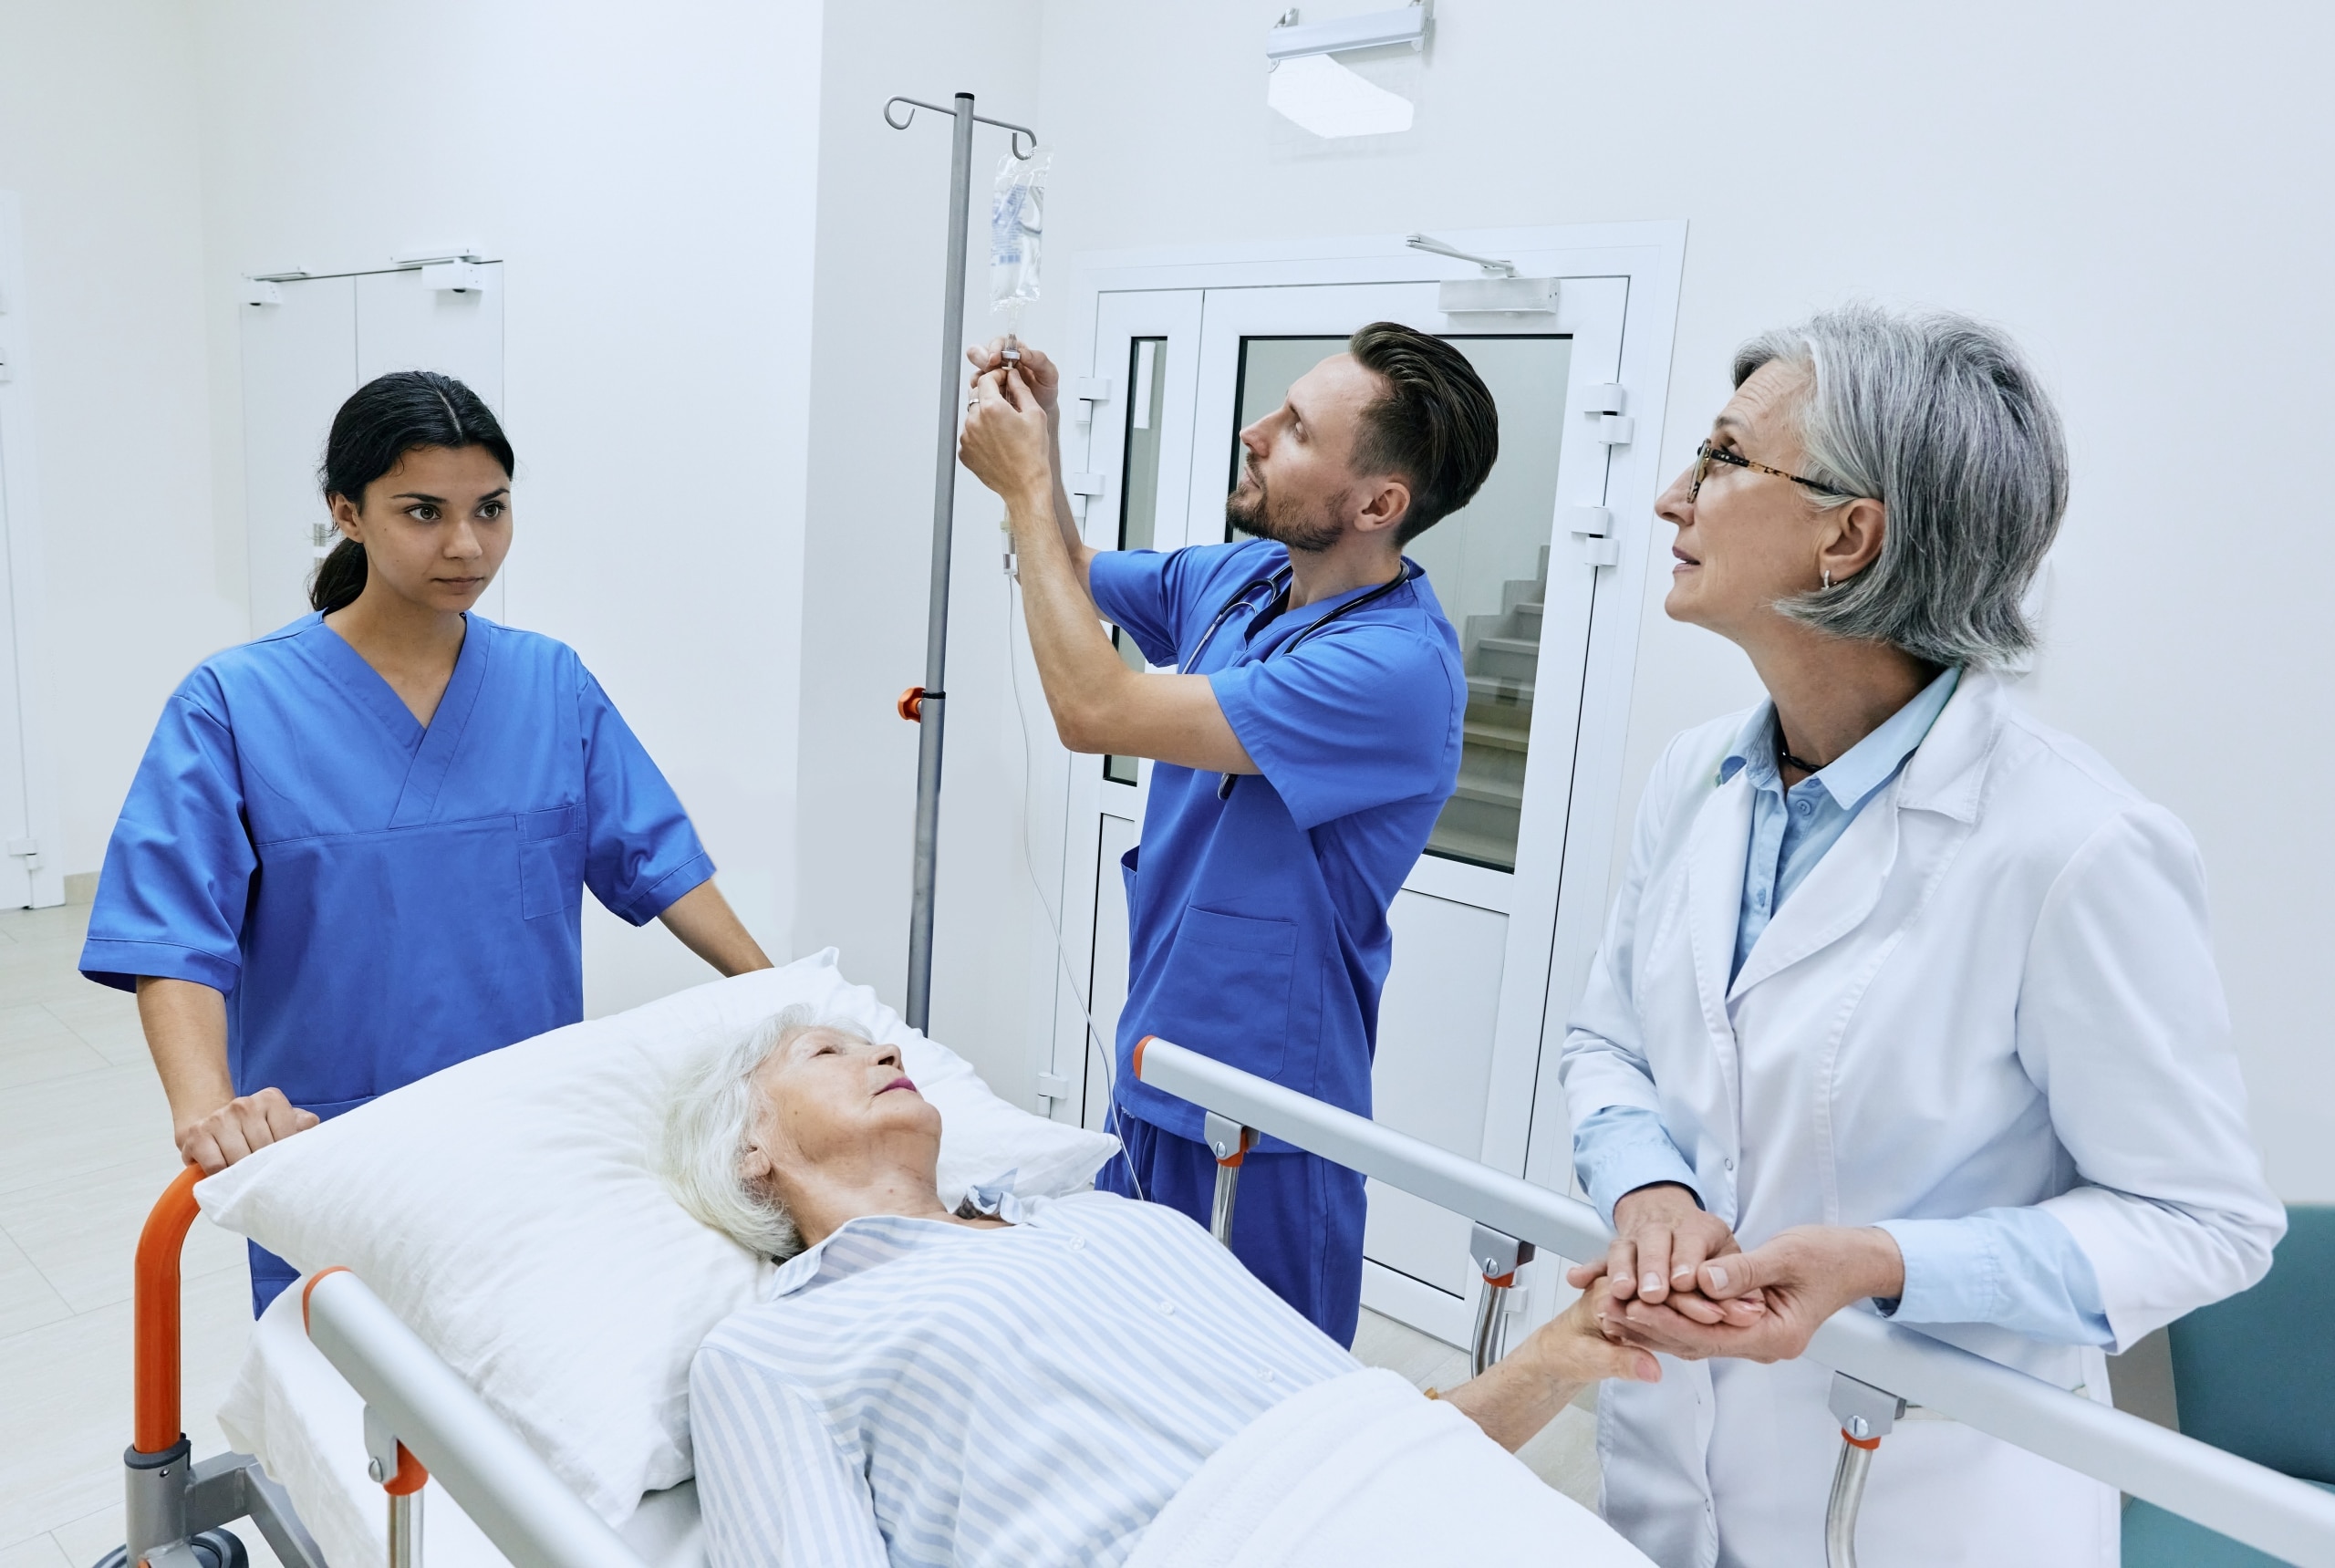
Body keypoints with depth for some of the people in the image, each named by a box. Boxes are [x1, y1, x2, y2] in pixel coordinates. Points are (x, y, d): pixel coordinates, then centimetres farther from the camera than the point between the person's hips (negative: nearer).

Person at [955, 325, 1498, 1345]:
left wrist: (1027, 488, -20)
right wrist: (1038, 438, -3)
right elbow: (1075, 577, 16)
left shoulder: (1396, 666, -28)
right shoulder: (1242, 575, -1)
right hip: (1153, 1071, 8)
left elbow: (1095, 711, -30)